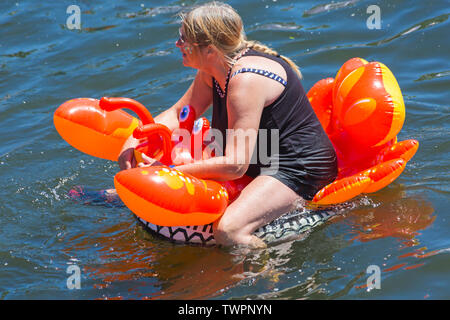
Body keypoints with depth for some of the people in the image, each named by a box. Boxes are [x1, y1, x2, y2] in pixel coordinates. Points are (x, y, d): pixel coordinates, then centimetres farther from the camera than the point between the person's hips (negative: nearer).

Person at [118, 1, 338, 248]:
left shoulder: (247, 80, -28)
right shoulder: (213, 71, 1)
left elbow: (234, 166, -30)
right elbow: (179, 113, 13)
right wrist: (133, 142, -5)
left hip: (299, 171, -10)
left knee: (228, 230, -34)